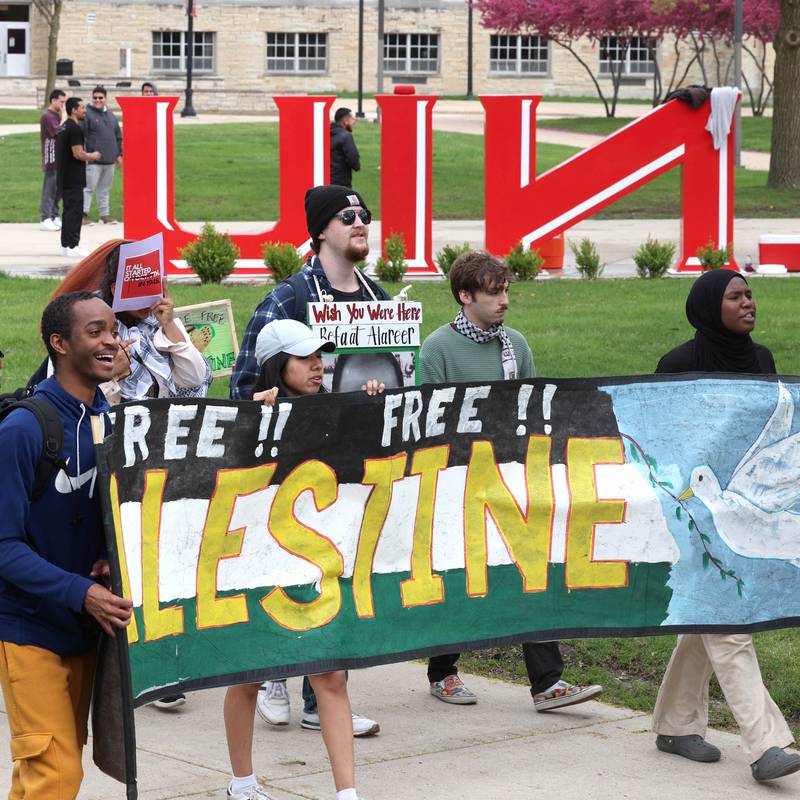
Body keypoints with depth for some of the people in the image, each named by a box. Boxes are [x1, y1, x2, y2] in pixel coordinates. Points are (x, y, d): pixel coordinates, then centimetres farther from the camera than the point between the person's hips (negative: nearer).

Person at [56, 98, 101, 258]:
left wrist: (86, 159, 20)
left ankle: (65, 245, 18)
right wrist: (93, 156, -4)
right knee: (74, 210, -8)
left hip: (64, 178, 10)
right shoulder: (75, 129, -16)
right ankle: (72, 246, -8)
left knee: (69, 210, 14)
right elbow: (78, 153, -22)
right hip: (73, 179, -10)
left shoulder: (64, 128, 15)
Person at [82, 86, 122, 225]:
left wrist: (119, 154, 17)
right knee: (89, 187, -6)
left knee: (105, 189, 12)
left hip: (109, 160, 6)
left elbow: (118, 135, 22)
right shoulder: (87, 113, -6)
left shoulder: (110, 114, 16)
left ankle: (105, 214, 18)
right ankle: (83, 214, -1)